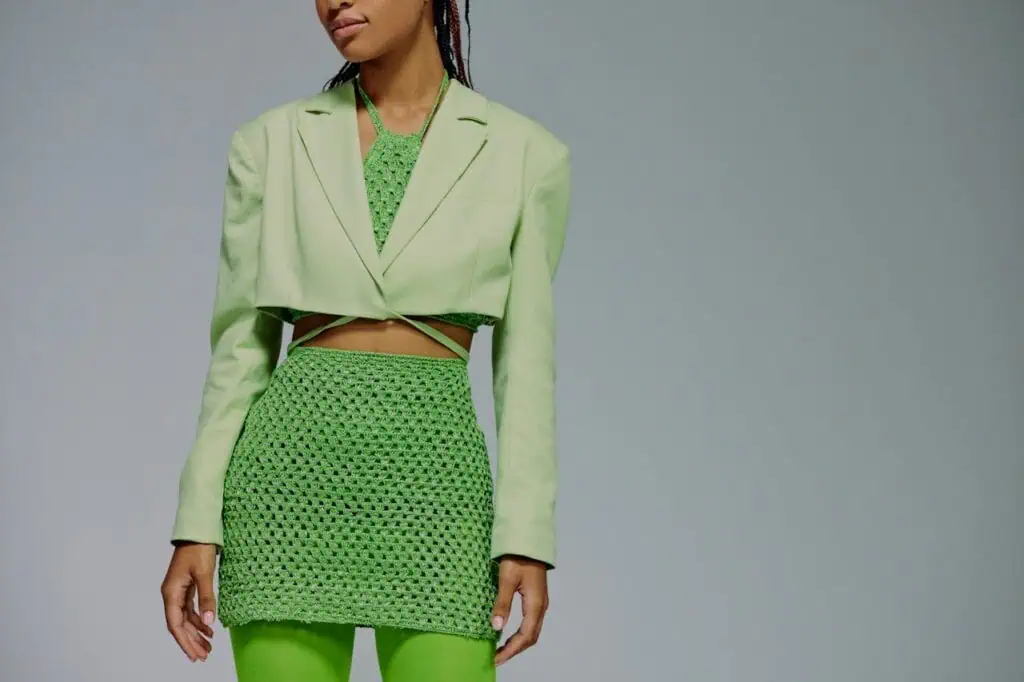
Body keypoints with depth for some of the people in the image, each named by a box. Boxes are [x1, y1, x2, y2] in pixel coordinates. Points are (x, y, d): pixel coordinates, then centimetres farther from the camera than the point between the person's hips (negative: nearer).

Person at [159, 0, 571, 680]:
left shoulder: (525, 153, 5)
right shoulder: (273, 143, 7)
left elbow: (526, 361, 4)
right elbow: (241, 345, 8)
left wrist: (527, 537, -4)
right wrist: (197, 525, 2)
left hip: (432, 471, -1)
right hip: (294, 465, 1)